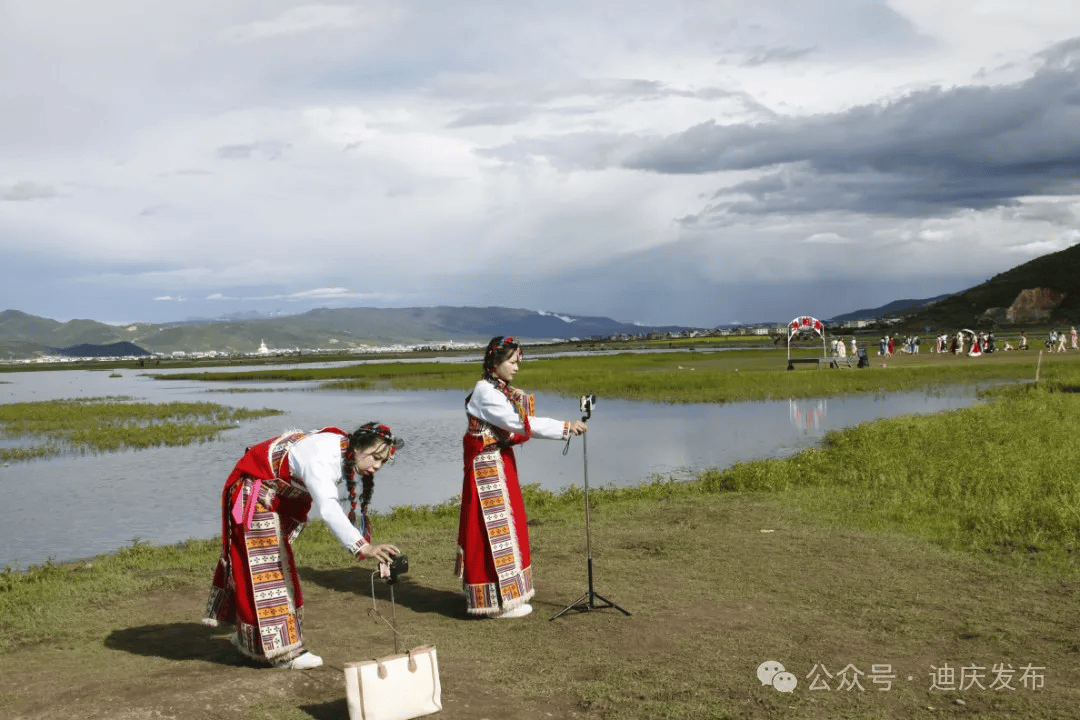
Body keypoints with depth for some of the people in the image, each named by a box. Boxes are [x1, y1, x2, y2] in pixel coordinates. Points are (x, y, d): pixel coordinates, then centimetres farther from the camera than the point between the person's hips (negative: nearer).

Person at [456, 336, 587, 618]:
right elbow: (521, 423, -24)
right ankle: (499, 599, 4)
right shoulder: (486, 392, -18)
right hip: (488, 468, -10)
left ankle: (503, 591, 25)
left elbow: (513, 429, 7)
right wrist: (565, 428, -23)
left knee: (504, 526, 15)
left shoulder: (499, 391, 13)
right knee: (495, 529, -4)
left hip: (500, 465, 10)